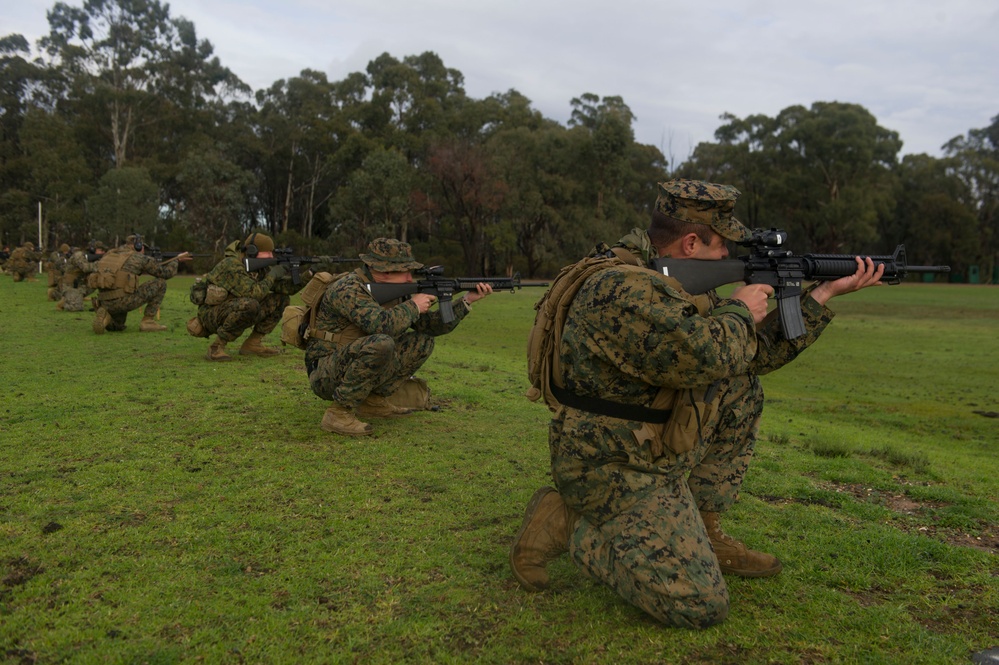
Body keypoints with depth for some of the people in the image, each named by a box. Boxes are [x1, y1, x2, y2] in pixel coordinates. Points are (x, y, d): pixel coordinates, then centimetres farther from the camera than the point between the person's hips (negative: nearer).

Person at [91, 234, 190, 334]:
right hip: (123, 301, -7)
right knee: (161, 283, 10)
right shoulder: (139, 257, 6)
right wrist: (177, 259, 28)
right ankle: (147, 322, 8)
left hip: (105, 304, 7)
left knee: (117, 327, 38)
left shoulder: (109, 255, 24)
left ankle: (105, 316, 1)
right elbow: (166, 273, 12)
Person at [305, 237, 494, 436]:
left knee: (422, 342, 4)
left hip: (352, 366, 8)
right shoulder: (348, 289, -22)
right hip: (326, 376, -8)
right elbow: (382, 324, -38)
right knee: (381, 344, -35)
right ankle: (339, 412, -20)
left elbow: (431, 325, 9)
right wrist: (413, 306, -20)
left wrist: (467, 300, -1)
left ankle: (372, 400, 6)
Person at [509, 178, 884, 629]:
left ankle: (702, 531, 12)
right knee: (700, 605, -15)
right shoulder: (621, 289, -24)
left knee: (742, 388, 8)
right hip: (612, 472, -10)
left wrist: (829, 292, 13)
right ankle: (565, 523, -1)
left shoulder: (675, 283, 8)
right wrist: (740, 311, -14)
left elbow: (758, 352, 14)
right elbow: (699, 355, -36)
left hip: (659, 452, 10)